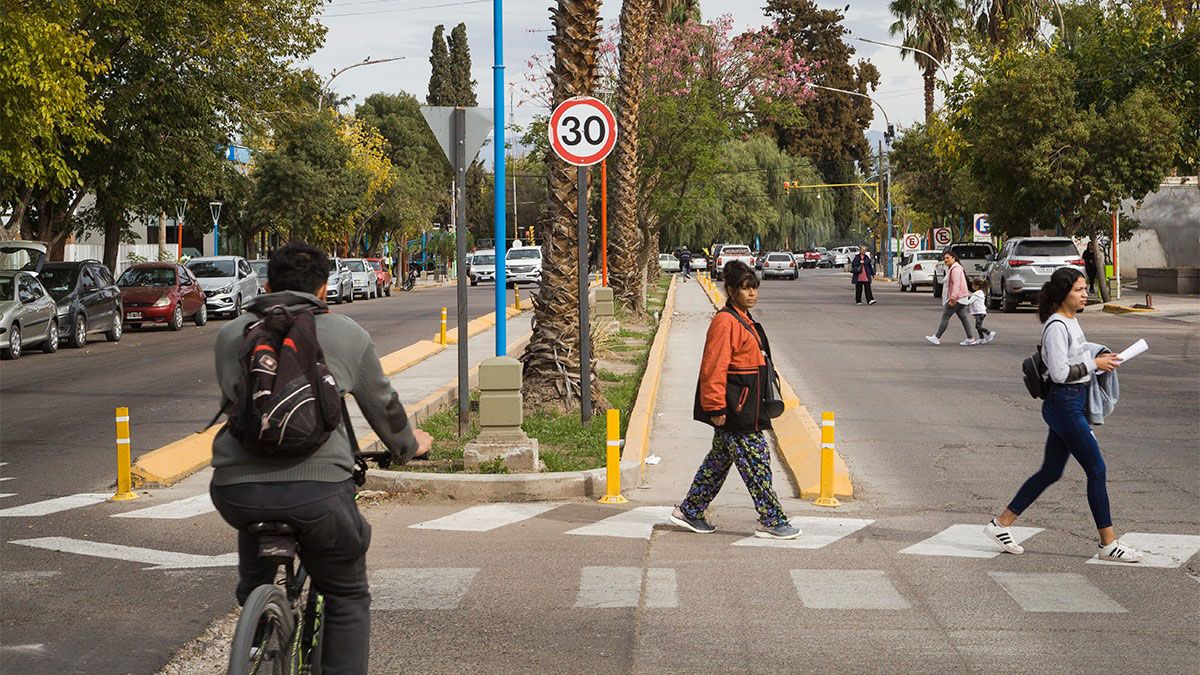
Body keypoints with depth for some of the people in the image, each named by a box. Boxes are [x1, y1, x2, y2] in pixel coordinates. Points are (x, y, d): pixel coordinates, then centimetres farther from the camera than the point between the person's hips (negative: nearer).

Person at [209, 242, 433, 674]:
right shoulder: (347, 334, 15)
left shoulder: (230, 334, 19)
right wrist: (408, 446, 46)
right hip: (318, 487, -3)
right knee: (347, 597, 17)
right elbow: (383, 406, 25)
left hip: (234, 488, 3)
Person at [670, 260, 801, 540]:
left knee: (719, 460, 16)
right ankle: (771, 522, 0)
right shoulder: (726, 321, -16)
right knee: (756, 463, -5)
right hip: (734, 409, -10)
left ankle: (689, 511, 24)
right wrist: (716, 407, -21)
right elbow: (715, 367, -19)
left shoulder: (744, 320, 16)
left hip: (746, 407, 10)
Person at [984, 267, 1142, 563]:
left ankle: (1001, 524, 21)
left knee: (1051, 471, 14)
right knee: (1096, 469, -6)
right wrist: (1094, 364, -15)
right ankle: (1109, 544, 1)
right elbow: (1059, 372, -22)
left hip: (1074, 403, 10)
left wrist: (1101, 358, 10)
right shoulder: (1056, 326, -17)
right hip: (1064, 403, -10)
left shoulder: (1071, 321, 13)